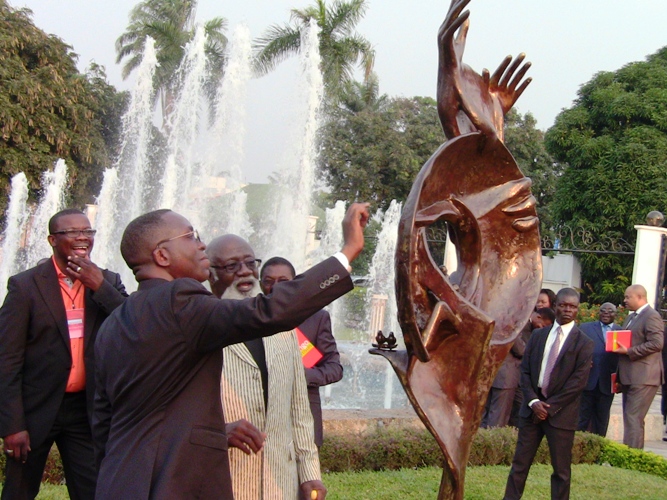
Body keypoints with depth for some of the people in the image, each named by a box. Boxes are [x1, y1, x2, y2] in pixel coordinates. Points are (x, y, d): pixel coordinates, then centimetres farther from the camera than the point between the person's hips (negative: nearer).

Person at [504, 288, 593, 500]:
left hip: (561, 413, -3)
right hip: (532, 408, 3)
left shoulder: (583, 343, -3)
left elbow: (578, 381, -10)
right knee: (520, 464, 5)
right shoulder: (538, 335, 10)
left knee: (561, 470, 4)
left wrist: (550, 406, -13)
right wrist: (533, 401, -8)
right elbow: (525, 370, 6)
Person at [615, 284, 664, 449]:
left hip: (643, 378, -10)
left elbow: (656, 343, -21)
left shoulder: (651, 316, -11)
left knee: (634, 418, -12)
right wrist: (620, 378, 21)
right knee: (630, 419, 10)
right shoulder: (631, 318, 19)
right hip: (630, 378, 10)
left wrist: (628, 351, -18)